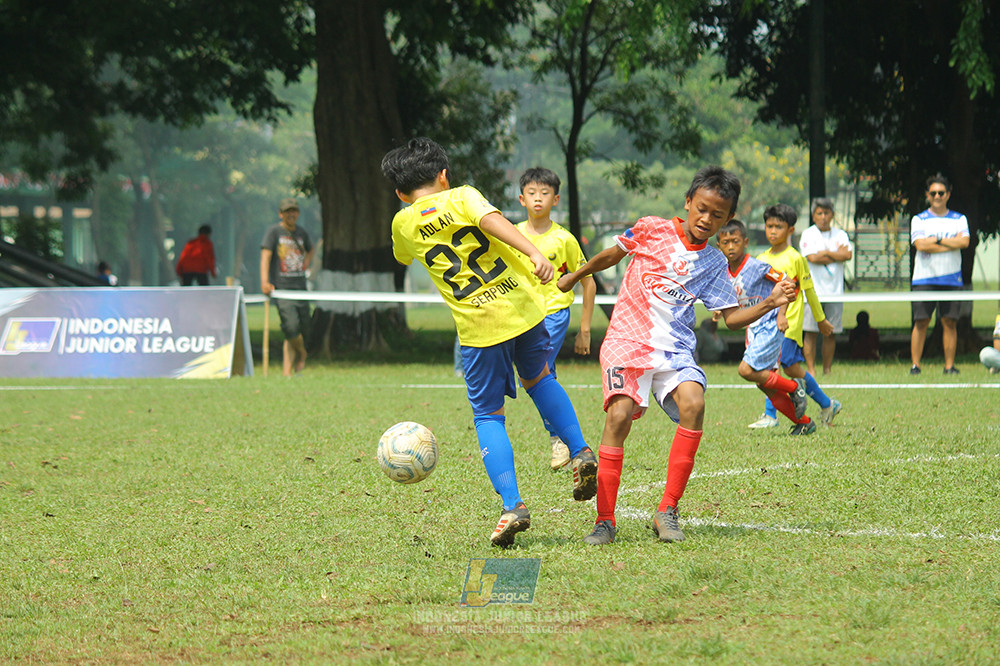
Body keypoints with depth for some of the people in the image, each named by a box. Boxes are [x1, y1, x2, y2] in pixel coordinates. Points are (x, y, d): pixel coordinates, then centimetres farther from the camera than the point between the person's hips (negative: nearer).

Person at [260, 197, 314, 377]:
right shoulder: (273, 231, 0)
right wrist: (265, 281, -22)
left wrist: (306, 263, 17)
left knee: (301, 327, 0)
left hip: (300, 287, 5)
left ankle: (287, 371, 6)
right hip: (281, 288, -5)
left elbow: (310, 249, 38)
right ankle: (301, 354, 6)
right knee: (291, 326, -22)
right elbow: (265, 255, -9)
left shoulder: (301, 232, 16)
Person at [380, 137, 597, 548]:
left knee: (488, 415, 7)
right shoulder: (461, 196, 4)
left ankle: (512, 506, -8)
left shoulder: (404, 224, 8)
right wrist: (534, 254, -26)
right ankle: (580, 453, 15)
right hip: (520, 305, 1)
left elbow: (403, 257, 31)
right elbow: (491, 221, -17)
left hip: (478, 328, -1)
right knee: (538, 378, 29)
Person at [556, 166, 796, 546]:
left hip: (675, 349, 2)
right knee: (620, 414, -24)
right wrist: (574, 277, 30)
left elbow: (731, 317, 9)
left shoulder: (713, 264, 9)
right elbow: (611, 255, 19)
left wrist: (769, 304, -7)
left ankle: (667, 512, -19)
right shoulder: (651, 230, 3)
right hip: (628, 339, -2)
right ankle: (605, 521, -15)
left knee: (693, 404, -26)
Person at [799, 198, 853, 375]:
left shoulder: (840, 235, 11)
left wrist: (825, 253, -6)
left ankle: (827, 370, 11)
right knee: (810, 332, -6)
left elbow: (848, 254, -4)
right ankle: (811, 370, -2)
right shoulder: (808, 234, 2)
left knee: (831, 333, 3)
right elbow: (812, 258, -11)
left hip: (835, 291, 3)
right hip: (813, 291, -3)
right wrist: (837, 255, -3)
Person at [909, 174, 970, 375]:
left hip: (952, 280, 1)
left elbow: (964, 242, -7)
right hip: (924, 279, -1)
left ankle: (949, 366, 2)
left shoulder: (959, 219, 11)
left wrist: (936, 240, -9)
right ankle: (915, 365, -2)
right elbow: (920, 245, -10)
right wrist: (952, 243, -7)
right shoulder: (918, 220, 7)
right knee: (921, 322, -5)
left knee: (950, 323, -1)